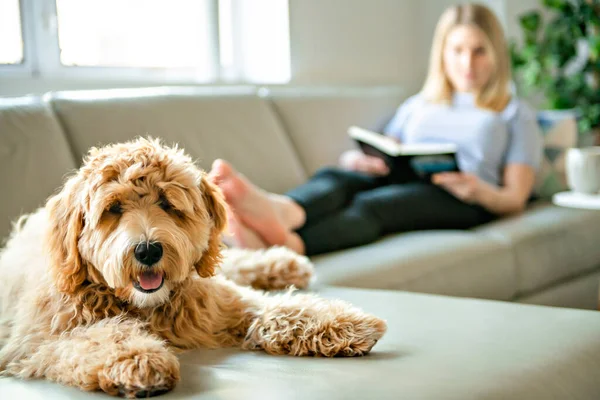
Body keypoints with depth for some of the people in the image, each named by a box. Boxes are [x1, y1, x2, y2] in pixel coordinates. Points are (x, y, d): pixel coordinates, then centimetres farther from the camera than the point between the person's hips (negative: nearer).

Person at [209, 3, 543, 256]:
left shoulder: (517, 114, 22)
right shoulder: (417, 106, 32)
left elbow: (515, 199, 11)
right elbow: (384, 155, 21)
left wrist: (481, 192, -13)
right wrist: (359, 159, -4)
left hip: (461, 198, -3)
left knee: (370, 204, -36)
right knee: (332, 175, -31)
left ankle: (286, 244, -64)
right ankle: (282, 210, -65)